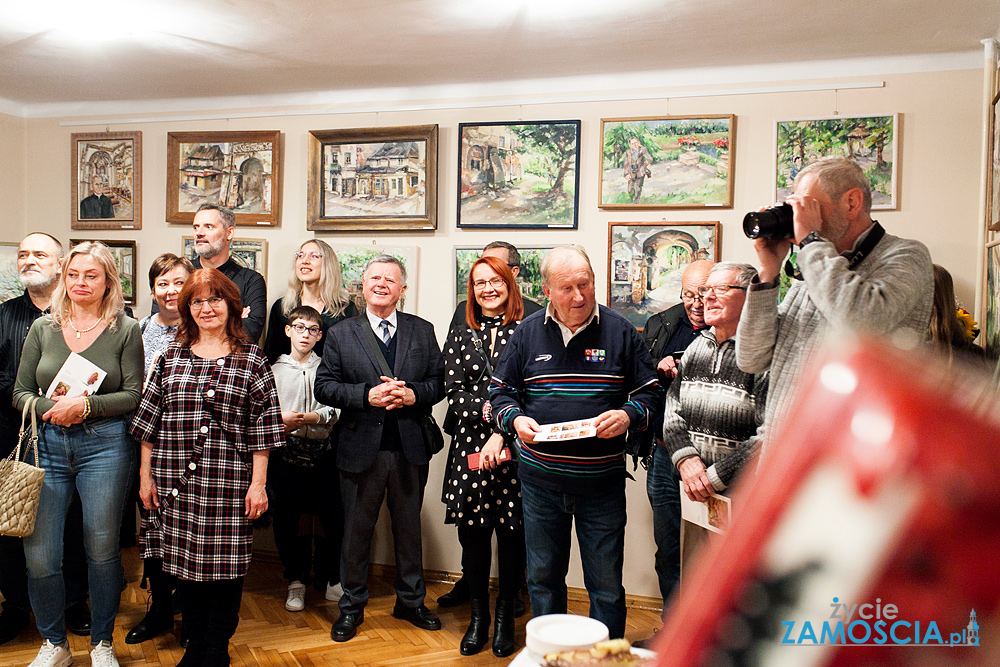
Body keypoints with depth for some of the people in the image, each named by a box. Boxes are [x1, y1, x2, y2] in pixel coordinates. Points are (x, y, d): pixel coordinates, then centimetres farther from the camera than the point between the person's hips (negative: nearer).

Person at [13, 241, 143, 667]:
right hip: (47, 444, 2)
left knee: (102, 549, 5)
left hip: (105, 444, -2)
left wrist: (86, 405, -16)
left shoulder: (125, 330, 2)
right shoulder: (43, 328, 9)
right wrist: (52, 407, -11)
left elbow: (134, 395, -3)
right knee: (39, 554, 1)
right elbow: (20, 393, 8)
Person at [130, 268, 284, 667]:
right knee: (184, 563, 10)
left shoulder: (252, 360, 1)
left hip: (229, 484, -2)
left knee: (225, 567, 4)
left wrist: (258, 484, -5)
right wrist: (146, 476, 7)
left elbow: (262, 428, -2)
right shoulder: (171, 356, 8)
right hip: (175, 483, 3)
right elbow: (148, 423, 10)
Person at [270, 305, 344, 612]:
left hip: (322, 452, 0)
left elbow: (337, 409, -2)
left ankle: (329, 578, 19)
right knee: (289, 519, 5)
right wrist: (281, 419, -14)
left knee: (332, 517, 1)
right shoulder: (274, 369, 9)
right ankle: (296, 581, 22)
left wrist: (313, 417, -17)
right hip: (286, 452, 0)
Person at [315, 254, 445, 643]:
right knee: (356, 530, 10)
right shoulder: (340, 334, 2)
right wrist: (367, 395, -18)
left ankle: (410, 600, 32)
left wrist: (413, 394, -16)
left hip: (410, 449, 1)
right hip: (361, 447, -1)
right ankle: (352, 606, 27)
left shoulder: (422, 331, 6)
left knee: (409, 527, 15)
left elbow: (440, 381, 3)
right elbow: (324, 387, -4)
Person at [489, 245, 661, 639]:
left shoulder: (620, 332, -1)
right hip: (539, 479, 2)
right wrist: (515, 419, -11)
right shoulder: (528, 333, 3)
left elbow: (651, 393, 3)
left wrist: (627, 416, -17)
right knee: (543, 577, 16)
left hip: (602, 483, -2)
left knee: (606, 583, 7)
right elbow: (501, 390, 10)